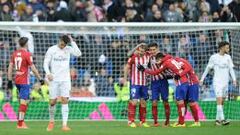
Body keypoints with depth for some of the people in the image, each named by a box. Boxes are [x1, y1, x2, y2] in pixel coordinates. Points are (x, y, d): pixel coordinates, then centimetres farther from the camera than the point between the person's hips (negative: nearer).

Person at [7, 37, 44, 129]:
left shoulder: (15, 53, 8)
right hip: (24, 81, -7)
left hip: (17, 81, 7)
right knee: (23, 102, -5)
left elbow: (10, 67, 9)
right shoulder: (27, 54, -11)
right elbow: (33, 69, -12)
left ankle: (21, 121, 13)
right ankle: (20, 124, -6)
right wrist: (40, 79, -4)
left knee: (26, 100, 18)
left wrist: (9, 80, 13)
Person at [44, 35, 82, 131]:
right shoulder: (51, 50, 0)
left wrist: (72, 42, -14)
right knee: (52, 102, 1)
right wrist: (48, 73, -15)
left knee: (65, 101, -10)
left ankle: (64, 125, -12)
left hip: (65, 79, 0)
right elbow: (46, 63, 1)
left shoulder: (68, 49, 2)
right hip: (54, 79, 0)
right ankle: (51, 122, 24)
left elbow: (78, 54, -14)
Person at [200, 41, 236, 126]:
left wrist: (234, 79, -6)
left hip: (225, 83, 5)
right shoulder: (214, 57, -3)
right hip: (217, 82, -5)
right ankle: (222, 119, -24)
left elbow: (231, 69, 7)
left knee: (222, 102, 7)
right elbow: (207, 69, 3)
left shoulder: (228, 57, 10)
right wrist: (202, 79, 3)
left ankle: (217, 119, 14)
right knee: (219, 100, -16)